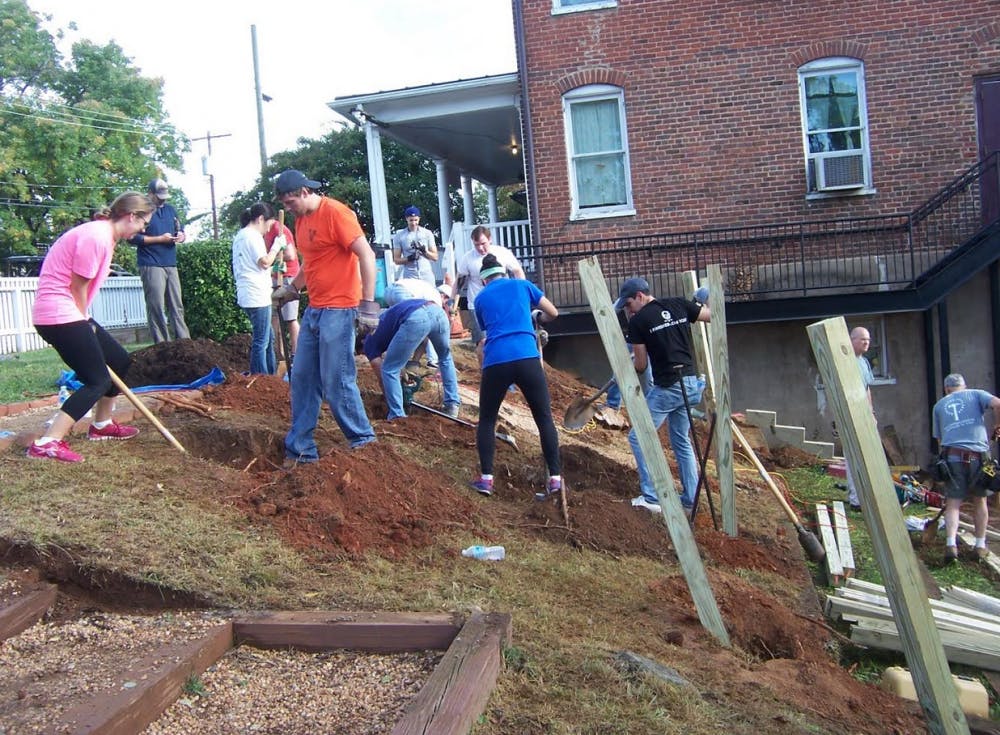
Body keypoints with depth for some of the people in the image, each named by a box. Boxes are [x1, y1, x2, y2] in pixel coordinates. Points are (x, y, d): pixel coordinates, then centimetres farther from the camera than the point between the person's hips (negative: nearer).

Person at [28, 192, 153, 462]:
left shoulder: (105, 235, 14)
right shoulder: (97, 236, -18)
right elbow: (78, 287, -15)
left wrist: (85, 324, 9)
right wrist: (84, 326, -3)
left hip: (71, 314, 10)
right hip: (59, 315, -10)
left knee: (120, 360, 18)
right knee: (98, 381, -10)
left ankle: (102, 425, 33)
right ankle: (46, 443, -14)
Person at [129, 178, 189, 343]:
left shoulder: (170, 210, 18)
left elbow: (181, 231, 26)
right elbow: (133, 238, -10)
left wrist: (181, 236, 1)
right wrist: (160, 239, -13)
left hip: (171, 265, 6)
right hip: (152, 266, -6)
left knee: (177, 306, 5)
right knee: (156, 307, -6)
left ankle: (184, 341, 6)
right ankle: (162, 345, -3)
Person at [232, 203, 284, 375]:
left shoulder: (240, 236, 20)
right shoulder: (253, 236, -12)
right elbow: (265, 262, -16)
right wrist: (276, 246, -3)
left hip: (246, 295, 11)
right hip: (257, 296, -11)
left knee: (268, 337, 18)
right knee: (261, 340, -5)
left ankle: (271, 375, 25)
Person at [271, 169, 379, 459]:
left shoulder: (335, 212, -12)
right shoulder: (301, 220, 14)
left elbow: (367, 255, -17)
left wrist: (368, 304, -20)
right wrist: (290, 288, 16)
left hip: (338, 310, -9)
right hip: (313, 310, 9)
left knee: (337, 383, -6)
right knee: (302, 378, 10)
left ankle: (364, 442, 11)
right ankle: (300, 449, 19)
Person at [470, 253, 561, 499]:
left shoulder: (480, 298, 21)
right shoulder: (522, 285, 18)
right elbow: (553, 313, 23)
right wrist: (536, 315, 45)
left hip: (495, 362, 1)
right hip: (527, 358, -1)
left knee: (487, 419, 17)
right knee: (544, 418, 9)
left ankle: (486, 478, 9)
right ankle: (555, 479, 4)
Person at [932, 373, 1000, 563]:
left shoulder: (939, 405, 20)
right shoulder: (975, 394, 14)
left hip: (952, 455, 1)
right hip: (978, 454, 0)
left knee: (953, 503, -1)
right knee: (979, 500, 16)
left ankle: (951, 543, -20)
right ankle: (980, 545, 19)